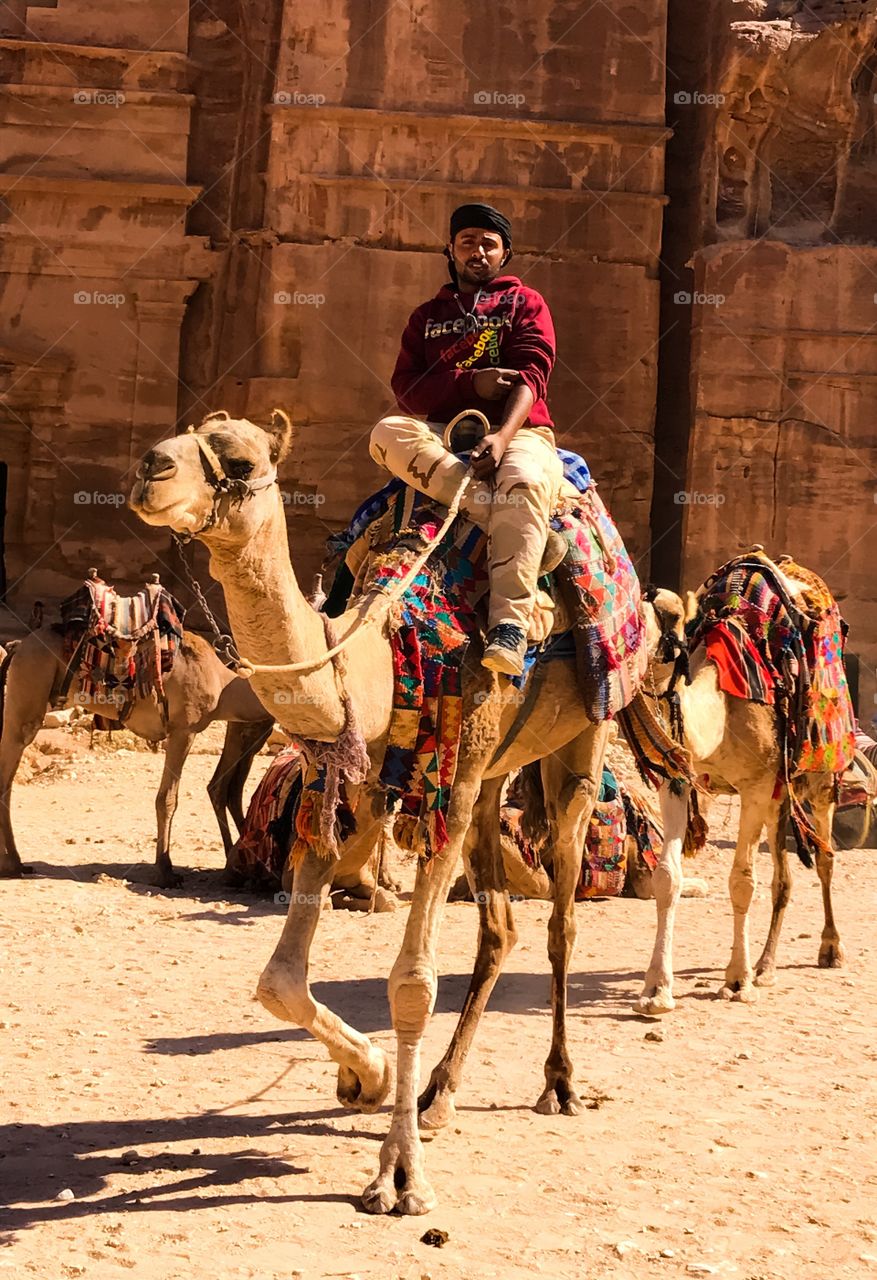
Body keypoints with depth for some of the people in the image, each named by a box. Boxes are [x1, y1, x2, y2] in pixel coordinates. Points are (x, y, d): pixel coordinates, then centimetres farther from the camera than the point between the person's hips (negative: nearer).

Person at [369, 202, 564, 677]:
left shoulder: (524, 303, 14)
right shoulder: (428, 316, 22)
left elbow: (530, 376, -4)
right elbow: (406, 386, 6)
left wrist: (502, 437, -24)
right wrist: (470, 383, -13)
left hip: (518, 432, -3)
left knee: (525, 478, -38)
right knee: (388, 432, -28)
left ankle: (509, 628, -48)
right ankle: (486, 501, -38)